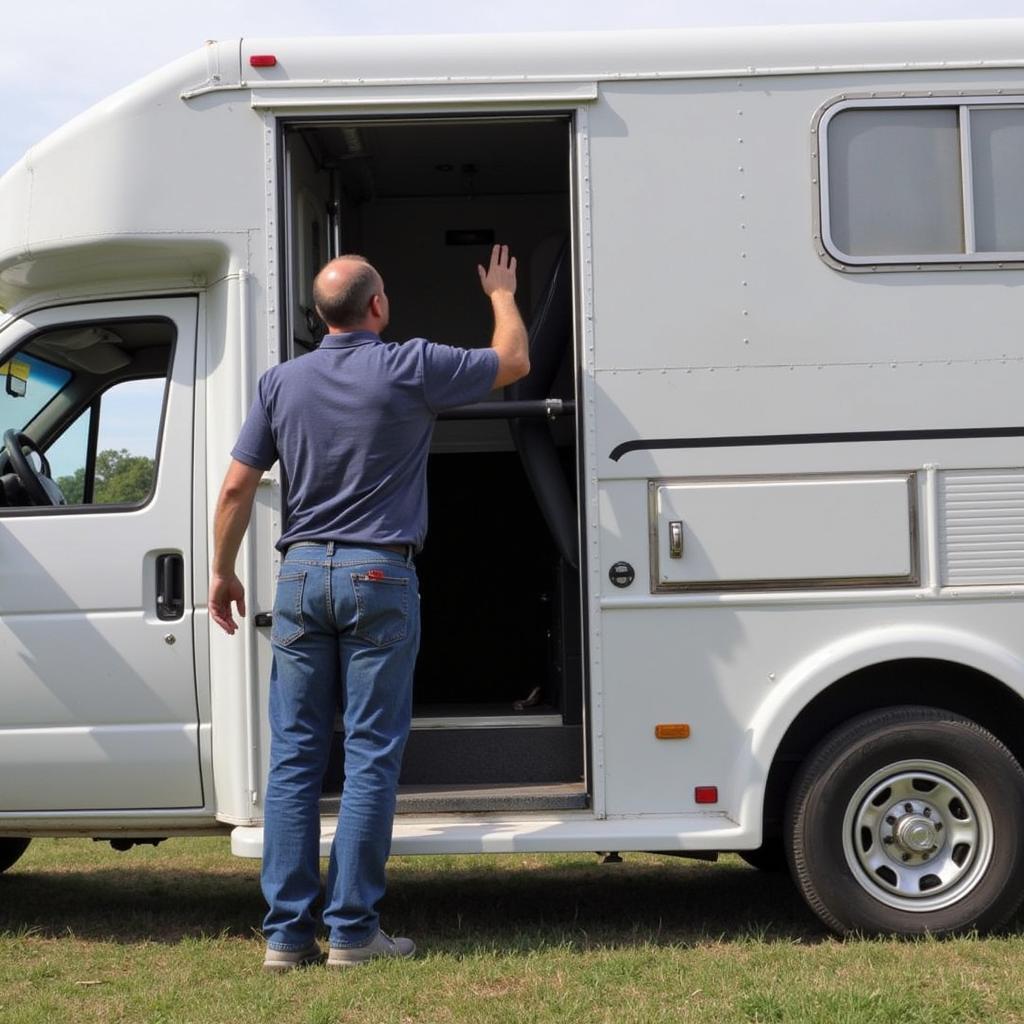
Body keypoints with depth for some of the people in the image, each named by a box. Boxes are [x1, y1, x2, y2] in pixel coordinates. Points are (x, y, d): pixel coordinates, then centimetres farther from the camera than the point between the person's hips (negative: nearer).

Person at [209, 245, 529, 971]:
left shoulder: (282, 382, 6)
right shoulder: (411, 368, -4)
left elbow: (237, 487, 5)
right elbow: (513, 362, 10)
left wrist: (223, 572, 16)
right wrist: (503, 296, 28)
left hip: (302, 576, 4)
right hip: (378, 580, -4)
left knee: (295, 756, 7)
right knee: (371, 757, 1)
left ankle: (287, 932, 9)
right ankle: (352, 931, 3)